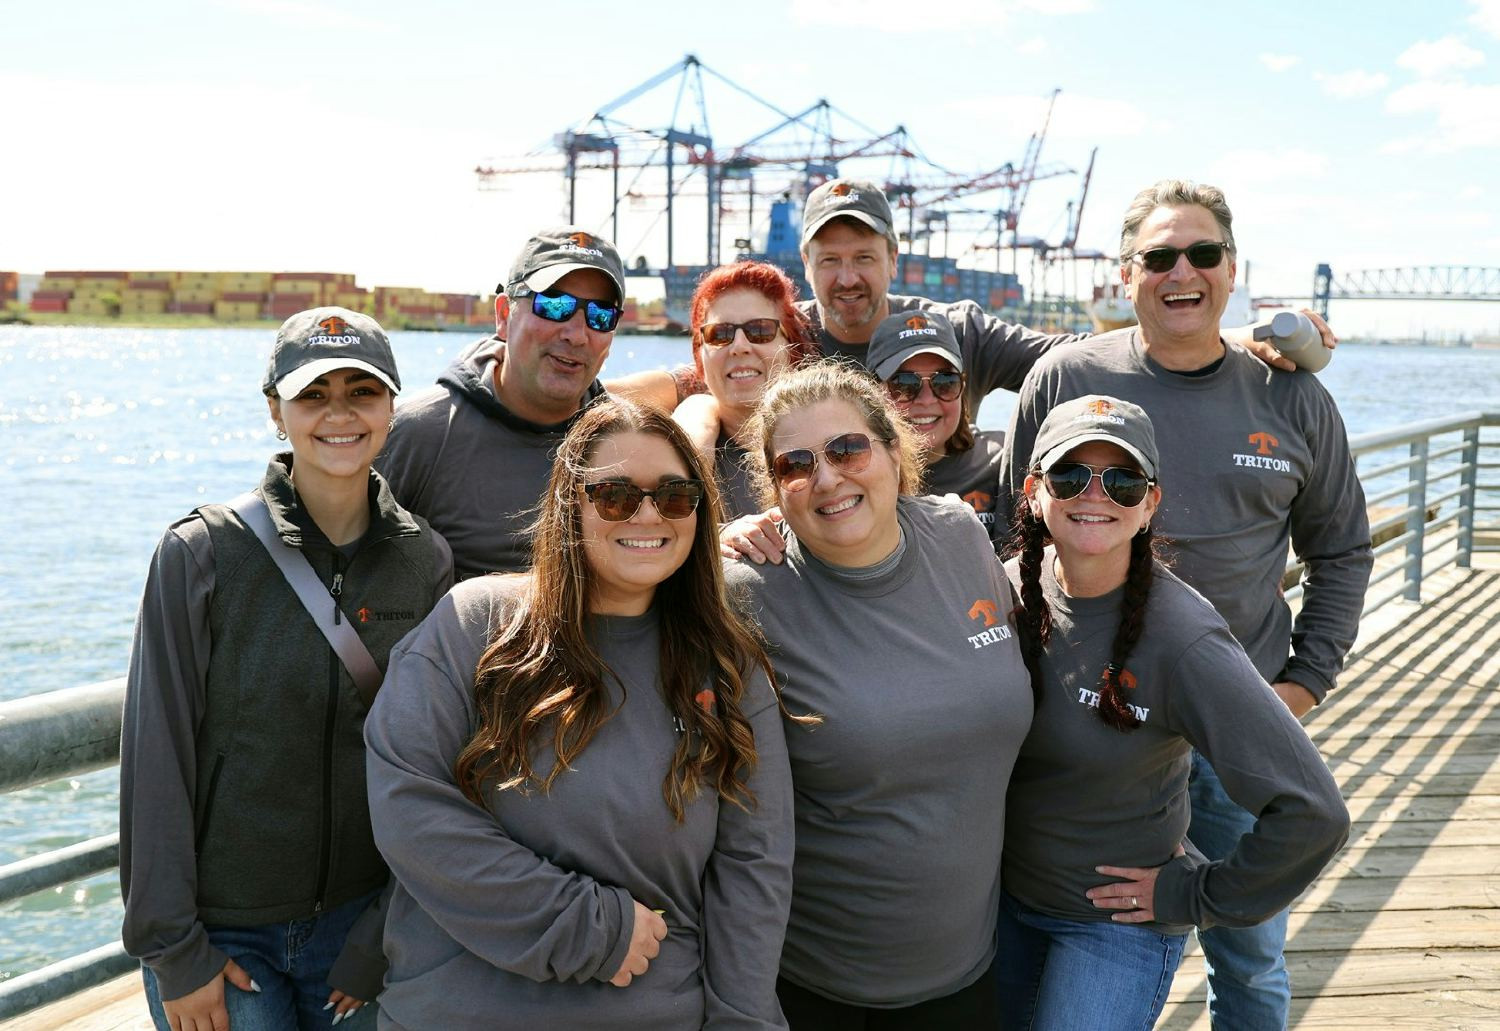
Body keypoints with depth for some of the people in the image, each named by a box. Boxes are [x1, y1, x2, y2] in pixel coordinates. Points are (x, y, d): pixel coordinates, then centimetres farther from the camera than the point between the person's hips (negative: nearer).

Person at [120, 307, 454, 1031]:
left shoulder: (426, 563, -3)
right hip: (220, 932, -2)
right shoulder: (201, 553, -10)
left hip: (355, 922, 2)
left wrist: (388, 933, -2)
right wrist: (172, 951, -8)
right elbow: (157, 760, -9)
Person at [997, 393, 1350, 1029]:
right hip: (1002, 898, 5)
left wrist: (1194, 894, -15)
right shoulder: (1010, 587, -10)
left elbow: (1312, 813, -25)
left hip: (1118, 923, -5)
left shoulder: (1182, 642, -26)